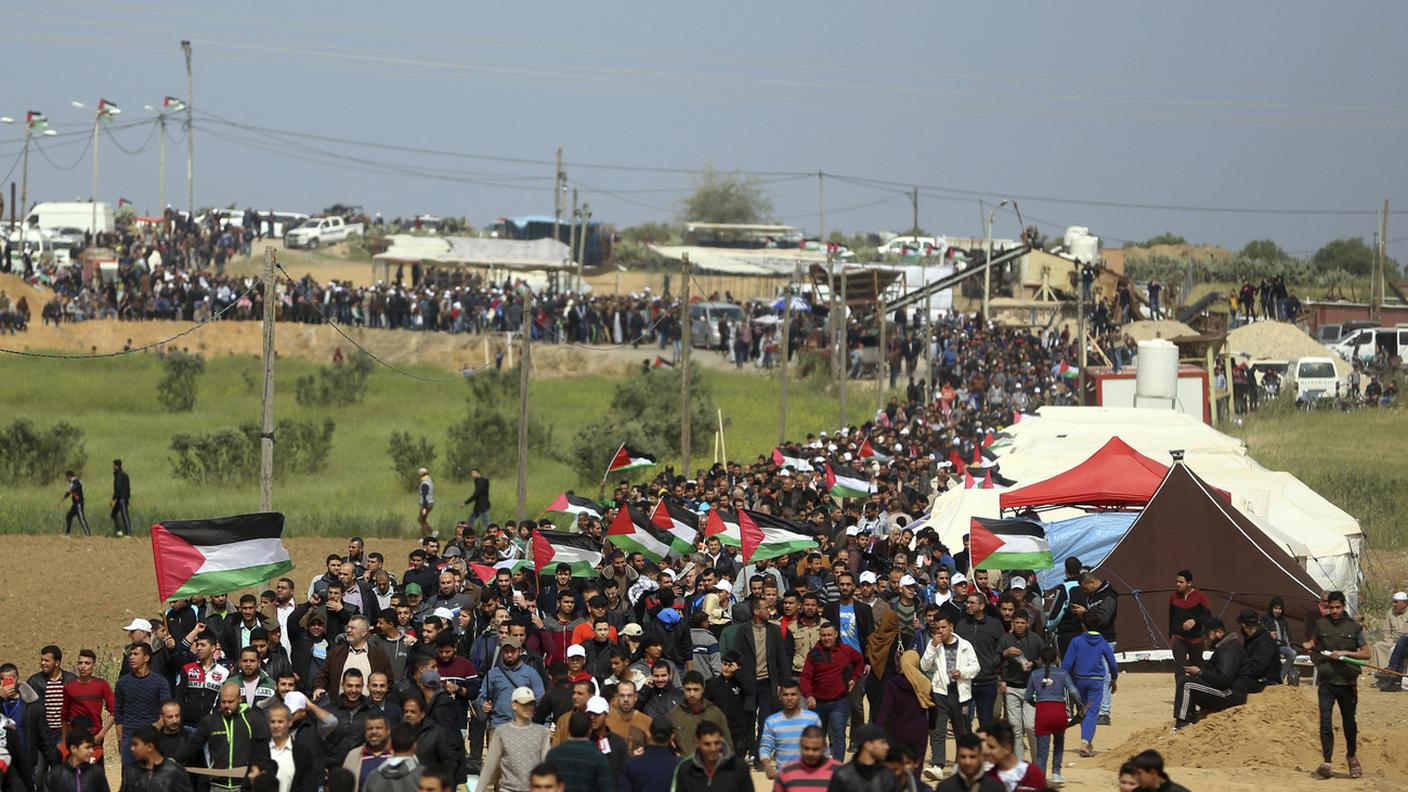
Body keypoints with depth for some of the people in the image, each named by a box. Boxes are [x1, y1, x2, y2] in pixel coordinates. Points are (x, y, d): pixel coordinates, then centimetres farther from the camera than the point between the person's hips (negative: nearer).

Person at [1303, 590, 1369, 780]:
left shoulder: (1354, 627, 1)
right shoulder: (1321, 624, 5)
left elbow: (1366, 653, 1)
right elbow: (1314, 642, 24)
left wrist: (1345, 653, -12)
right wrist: (1309, 646, 0)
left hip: (1347, 681, 0)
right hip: (1326, 681, 0)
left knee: (1349, 722, 12)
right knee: (1325, 721, -11)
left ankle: (1352, 755, 35)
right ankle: (1326, 762, -12)